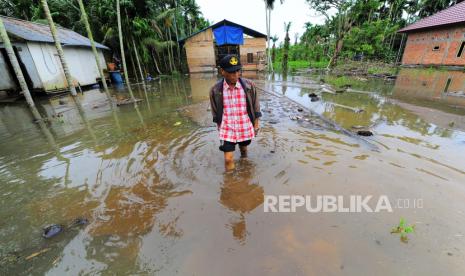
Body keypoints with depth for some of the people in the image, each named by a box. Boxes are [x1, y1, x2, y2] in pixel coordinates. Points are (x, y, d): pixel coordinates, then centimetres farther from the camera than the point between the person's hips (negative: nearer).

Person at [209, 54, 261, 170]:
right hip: (227, 129, -1)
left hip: (245, 127, 2)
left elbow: (255, 106, 1)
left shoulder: (249, 85, -11)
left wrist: (256, 123, 4)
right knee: (228, 159, 0)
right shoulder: (215, 90, -11)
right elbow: (215, 112, 2)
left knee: (244, 148, 25)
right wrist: (219, 126, 8)